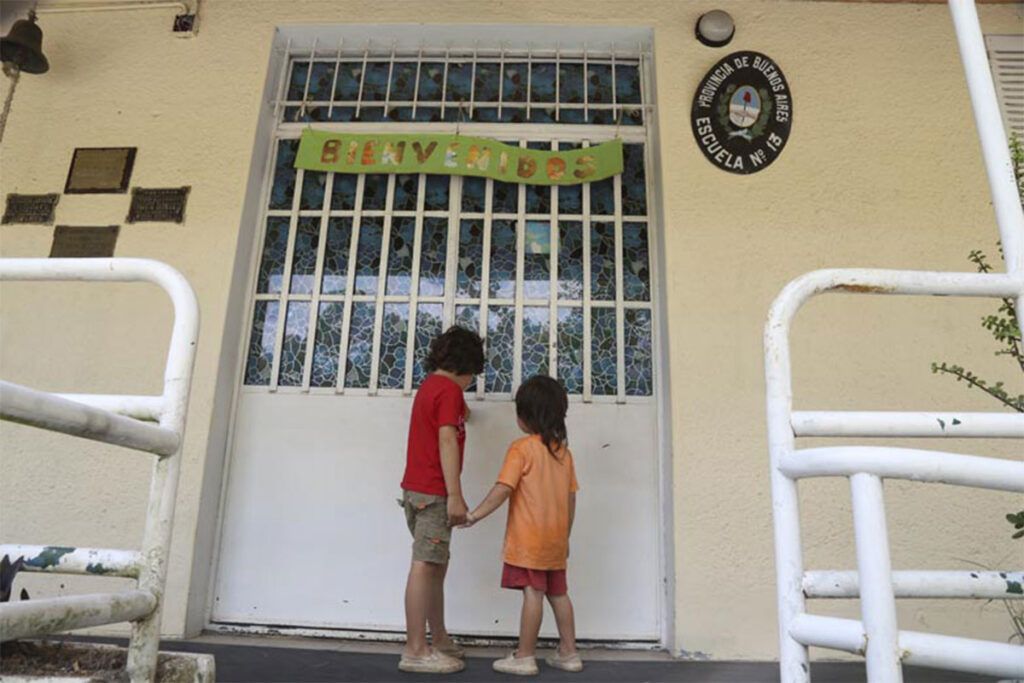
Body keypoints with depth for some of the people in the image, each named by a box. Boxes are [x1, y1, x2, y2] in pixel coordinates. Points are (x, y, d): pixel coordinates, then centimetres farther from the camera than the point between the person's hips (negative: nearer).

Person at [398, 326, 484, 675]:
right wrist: (455, 496, -21)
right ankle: (415, 651, -3)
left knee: (435, 566, 14)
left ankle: (439, 640, 23)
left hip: (417, 489, 10)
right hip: (433, 492, -10)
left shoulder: (429, 384, 18)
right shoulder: (449, 389, -11)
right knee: (425, 566, -7)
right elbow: (446, 442, -19)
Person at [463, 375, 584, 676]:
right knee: (558, 593, 15)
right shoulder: (564, 451, 9)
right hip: (556, 538, 7)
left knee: (533, 594, -3)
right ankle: (569, 653, 23)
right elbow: (571, 499, 12)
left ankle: (525, 657, 6)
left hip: (529, 538, -7)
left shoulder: (521, 448, -11)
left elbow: (503, 489, -19)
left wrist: (474, 515, -13)